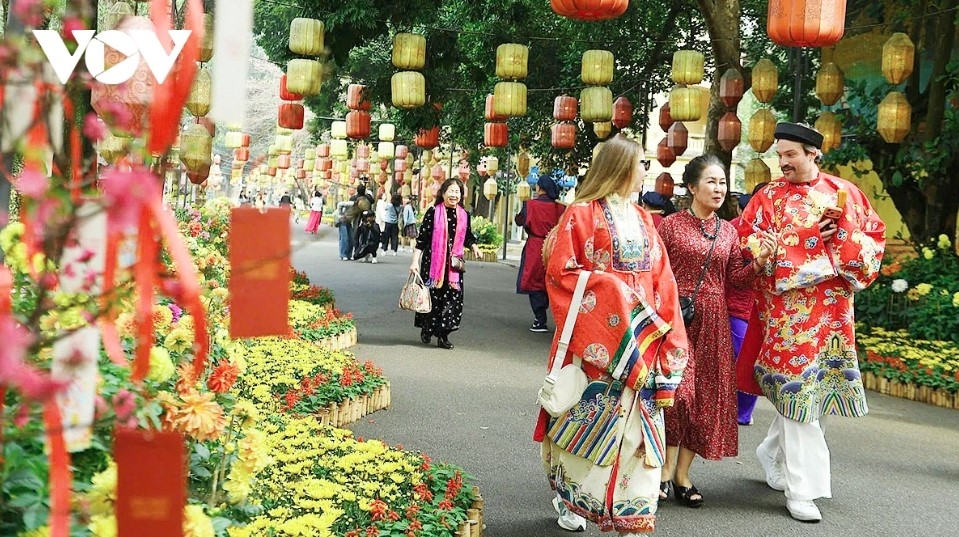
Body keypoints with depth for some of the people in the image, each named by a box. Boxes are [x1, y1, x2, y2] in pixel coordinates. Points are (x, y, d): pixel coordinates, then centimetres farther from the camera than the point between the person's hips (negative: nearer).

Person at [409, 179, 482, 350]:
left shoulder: (464, 215, 7)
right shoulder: (433, 212, -5)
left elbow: (467, 236, 21)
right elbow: (422, 239, -4)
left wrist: (473, 246, 0)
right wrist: (415, 261, -8)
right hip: (433, 262, -3)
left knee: (453, 298, -4)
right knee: (432, 296, 4)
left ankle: (443, 335, 4)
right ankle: (426, 329, 26)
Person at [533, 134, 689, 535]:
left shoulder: (642, 219, 14)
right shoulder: (581, 213, -5)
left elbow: (660, 278, 12)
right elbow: (559, 272, -10)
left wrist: (663, 326, 1)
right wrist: (608, 287, -17)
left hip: (638, 335, 5)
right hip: (594, 335, -5)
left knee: (635, 422, 3)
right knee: (586, 419, 3)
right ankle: (569, 499, 20)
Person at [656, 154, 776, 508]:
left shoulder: (728, 231, 11)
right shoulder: (671, 225, -3)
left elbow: (736, 278, 8)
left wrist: (759, 261, -9)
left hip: (713, 322, 5)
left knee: (706, 395, 4)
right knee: (678, 390, -13)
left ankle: (682, 475, 14)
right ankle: (666, 470, 1)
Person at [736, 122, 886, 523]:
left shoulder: (844, 192, 8)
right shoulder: (769, 197, 1)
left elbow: (875, 234, 10)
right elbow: (749, 244, -7)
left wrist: (844, 235, -11)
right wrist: (807, 237, -13)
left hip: (833, 307, 3)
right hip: (789, 308, -3)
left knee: (797, 388, 10)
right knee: (798, 387, -6)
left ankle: (772, 453, 36)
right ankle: (800, 488, -1)